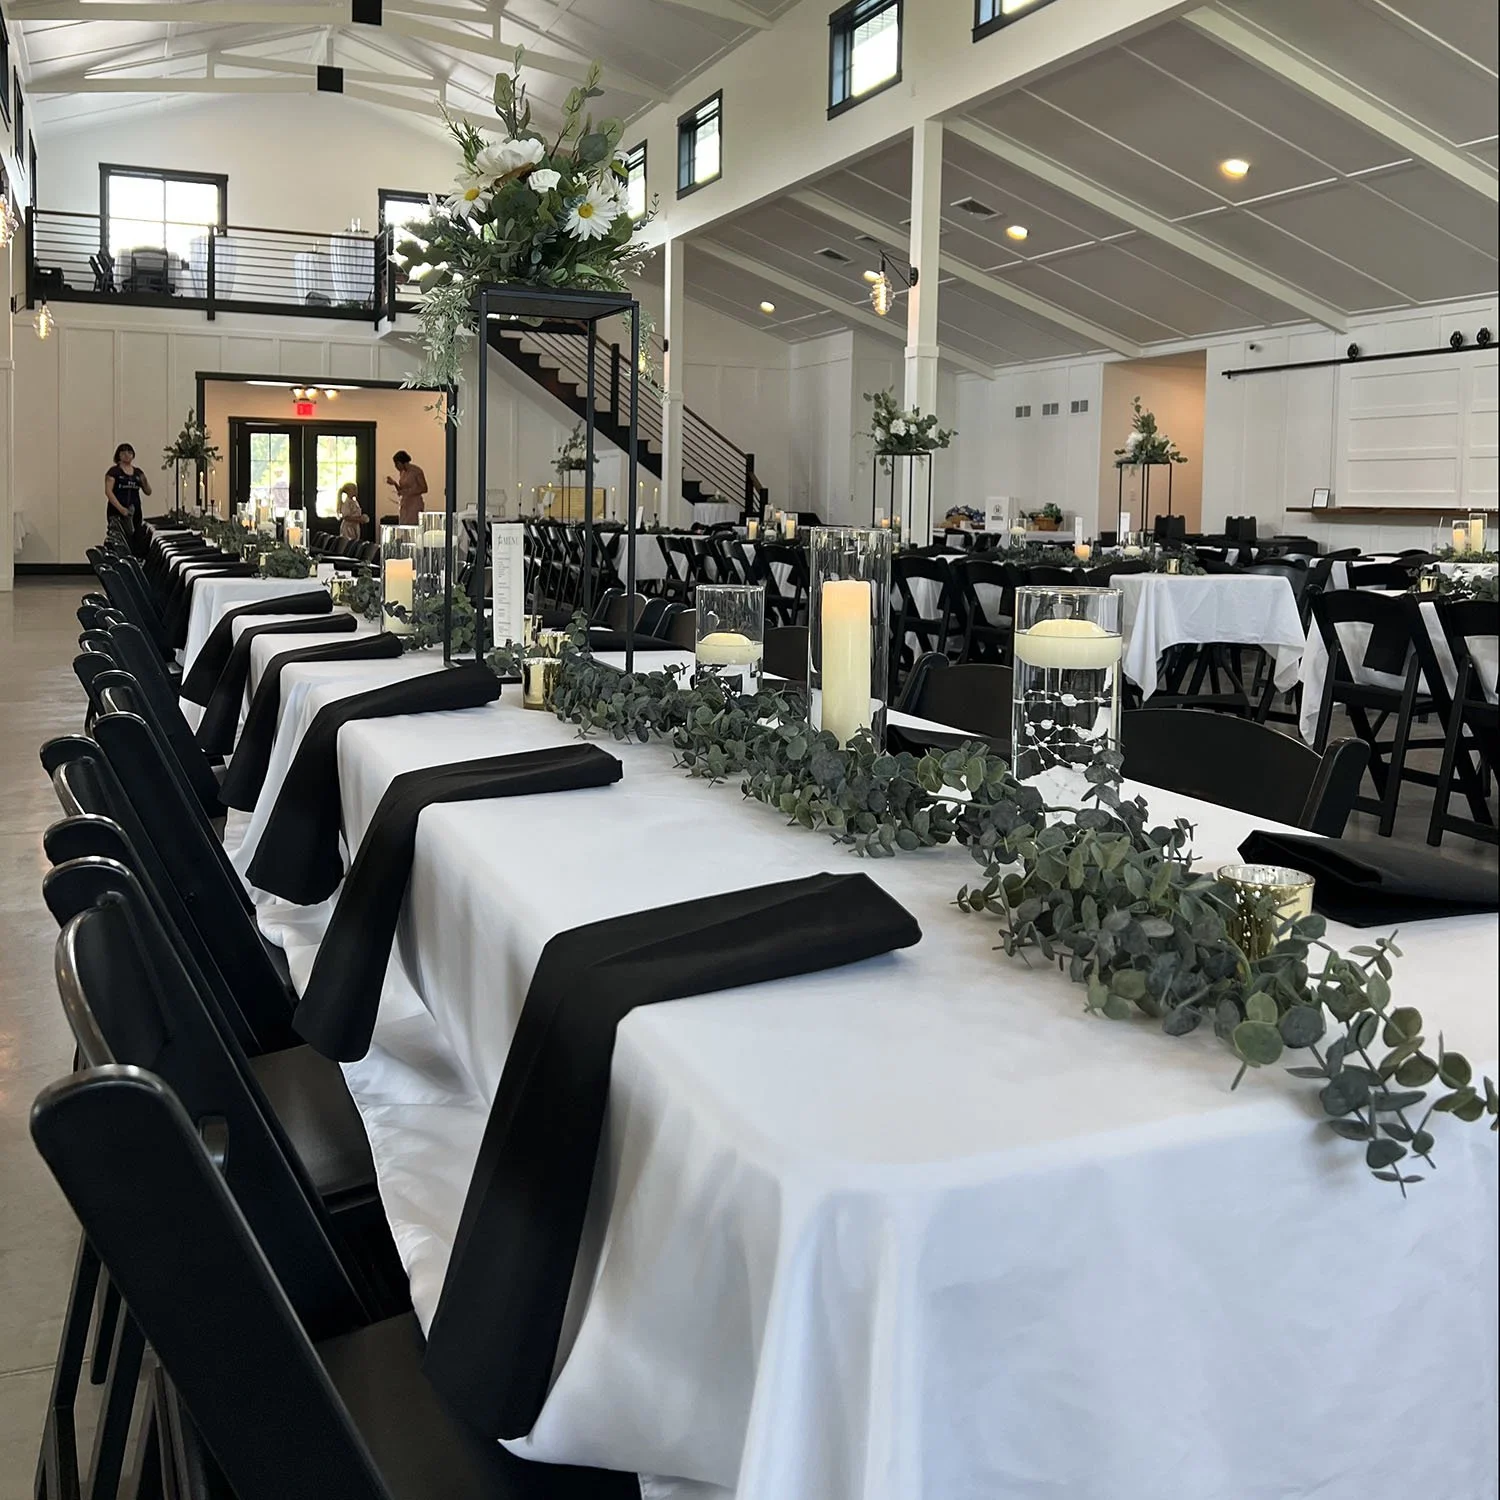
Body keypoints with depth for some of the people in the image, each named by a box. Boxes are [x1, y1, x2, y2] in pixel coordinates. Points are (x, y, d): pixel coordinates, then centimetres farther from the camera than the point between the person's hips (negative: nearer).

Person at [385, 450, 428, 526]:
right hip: (405, 505, 7)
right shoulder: (402, 472, 12)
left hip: (415, 505, -7)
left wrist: (408, 492, -19)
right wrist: (394, 483, 1)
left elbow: (424, 489, -10)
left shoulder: (416, 471, -9)